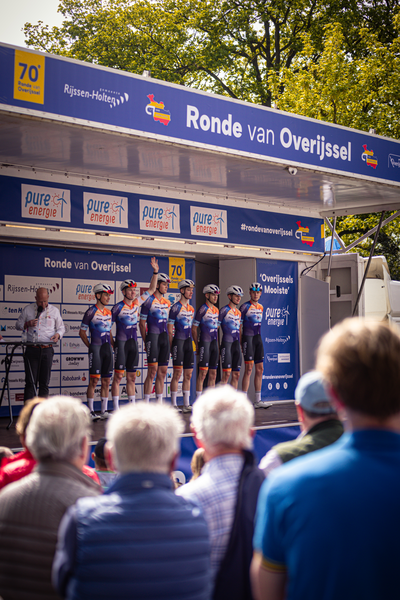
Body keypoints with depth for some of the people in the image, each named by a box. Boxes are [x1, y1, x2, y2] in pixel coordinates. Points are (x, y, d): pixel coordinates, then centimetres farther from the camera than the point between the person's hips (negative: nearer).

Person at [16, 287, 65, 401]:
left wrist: (58, 334, -6)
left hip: (47, 350, 1)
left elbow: (61, 327, 16)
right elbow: (18, 325, 15)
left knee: (44, 382, 4)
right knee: (30, 382, -3)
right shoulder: (27, 309, 8)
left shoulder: (54, 310, 9)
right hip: (32, 349, -1)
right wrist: (27, 324, -7)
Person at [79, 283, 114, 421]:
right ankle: (91, 411, 0)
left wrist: (112, 345, 12)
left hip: (107, 348, 6)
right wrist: (90, 346, -5)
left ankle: (104, 411, 12)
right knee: (94, 380, -5)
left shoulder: (109, 312, 14)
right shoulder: (91, 311, -5)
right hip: (96, 348, -6)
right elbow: (82, 332, -2)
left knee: (106, 381, 7)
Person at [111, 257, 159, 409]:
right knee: (118, 375, -5)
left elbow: (151, 289, 13)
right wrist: (111, 343, -5)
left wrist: (155, 272, 5)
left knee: (132, 377, 10)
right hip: (121, 343, -6)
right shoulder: (118, 307, -8)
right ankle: (116, 408, -3)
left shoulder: (137, 303, 7)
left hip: (134, 343, 6)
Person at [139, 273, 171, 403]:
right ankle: (146, 403, -6)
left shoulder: (167, 303, 15)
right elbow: (142, 324, -4)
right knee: (152, 372, -10)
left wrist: (169, 340, 16)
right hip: (153, 337, -7)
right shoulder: (149, 301, -5)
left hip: (164, 337, 7)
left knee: (162, 372, 8)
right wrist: (146, 342, -6)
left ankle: (159, 402, 14)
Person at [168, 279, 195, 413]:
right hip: (178, 341, -7)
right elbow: (170, 329, -9)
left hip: (188, 342, 7)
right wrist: (171, 347, -12)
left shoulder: (191, 308, 14)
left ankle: (186, 405, 13)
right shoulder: (176, 307, -8)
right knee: (177, 373, -6)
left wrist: (193, 343, 16)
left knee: (188, 374, 7)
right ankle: (173, 404, -1)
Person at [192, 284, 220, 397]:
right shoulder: (202, 310, -8)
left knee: (213, 374, 8)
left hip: (214, 343, 7)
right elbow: (194, 329, -8)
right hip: (204, 342, -7)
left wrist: (217, 346, 16)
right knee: (203, 373, -9)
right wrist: (197, 346, -9)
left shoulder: (216, 310, 14)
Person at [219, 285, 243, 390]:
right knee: (227, 373, -11)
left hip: (237, 344, 7)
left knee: (236, 374, 6)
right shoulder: (224, 310, -5)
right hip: (227, 343, -7)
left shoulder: (239, 312, 16)